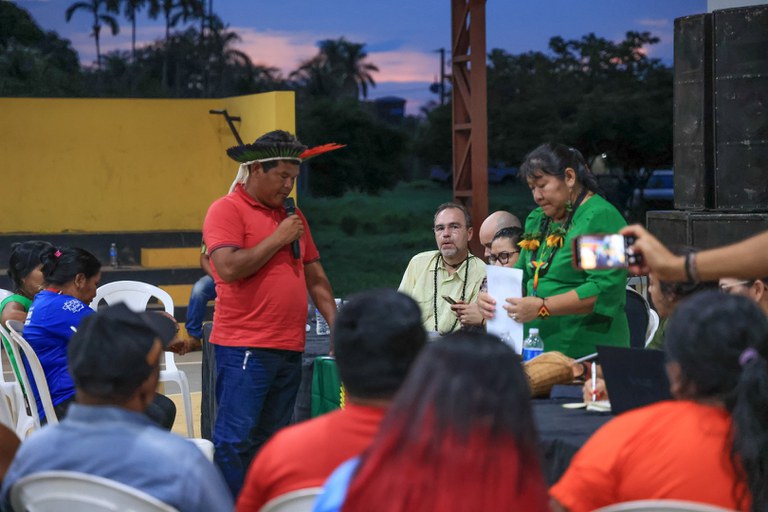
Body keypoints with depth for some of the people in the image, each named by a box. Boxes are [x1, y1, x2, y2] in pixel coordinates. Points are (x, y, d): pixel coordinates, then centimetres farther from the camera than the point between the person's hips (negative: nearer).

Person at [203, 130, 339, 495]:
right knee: (236, 441, -9)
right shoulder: (227, 210, -4)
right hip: (244, 350, -7)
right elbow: (229, 268, -19)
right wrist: (278, 239, -11)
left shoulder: (292, 215, 18)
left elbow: (315, 276, 22)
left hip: (289, 350, 7)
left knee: (271, 444, 9)